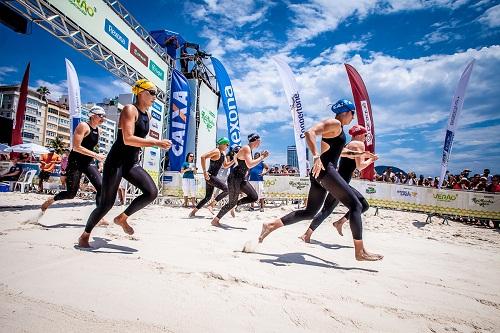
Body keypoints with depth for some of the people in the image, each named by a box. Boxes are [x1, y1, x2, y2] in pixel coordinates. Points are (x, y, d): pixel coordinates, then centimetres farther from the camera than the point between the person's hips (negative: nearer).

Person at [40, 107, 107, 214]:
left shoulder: (97, 129, 9)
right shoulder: (83, 126, -14)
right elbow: (76, 147, -22)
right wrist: (95, 155, -23)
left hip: (88, 162, 6)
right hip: (75, 162, -6)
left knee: (101, 187, -14)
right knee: (71, 193, 2)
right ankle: (51, 200, 34)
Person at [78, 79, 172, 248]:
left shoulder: (147, 114, 13)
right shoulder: (129, 109, -12)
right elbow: (127, 139, -25)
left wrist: (157, 143, 13)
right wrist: (156, 142, -26)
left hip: (132, 163, 7)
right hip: (116, 161, -7)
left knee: (152, 192, -12)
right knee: (106, 204, -1)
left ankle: (122, 218, 11)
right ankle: (85, 235, 25)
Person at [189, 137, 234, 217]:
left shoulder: (223, 153, 16)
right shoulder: (216, 151, -13)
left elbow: (225, 166, 23)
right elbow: (203, 157, -24)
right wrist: (204, 171, -26)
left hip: (213, 177, 10)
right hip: (210, 176, -10)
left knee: (208, 197, 14)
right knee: (226, 189, -15)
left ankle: (193, 212, 20)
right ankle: (211, 205, -11)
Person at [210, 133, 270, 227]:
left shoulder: (249, 149, 12)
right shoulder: (246, 148, -17)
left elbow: (249, 164, 24)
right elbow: (250, 164, -31)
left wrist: (261, 157, 15)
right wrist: (262, 158, -20)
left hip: (242, 178, 9)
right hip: (235, 178, -9)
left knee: (254, 197, 5)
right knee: (232, 203, -1)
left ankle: (235, 205, 16)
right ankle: (215, 220, 14)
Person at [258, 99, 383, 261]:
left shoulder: (338, 127, 25)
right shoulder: (334, 123, -5)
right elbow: (310, 132, -21)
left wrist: (356, 153, 34)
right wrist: (316, 157, -31)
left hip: (321, 171, 10)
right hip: (325, 169, -10)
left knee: (309, 212, 12)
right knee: (355, 205, -4)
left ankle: (271, 225, 12)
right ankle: (360, 251, 0)